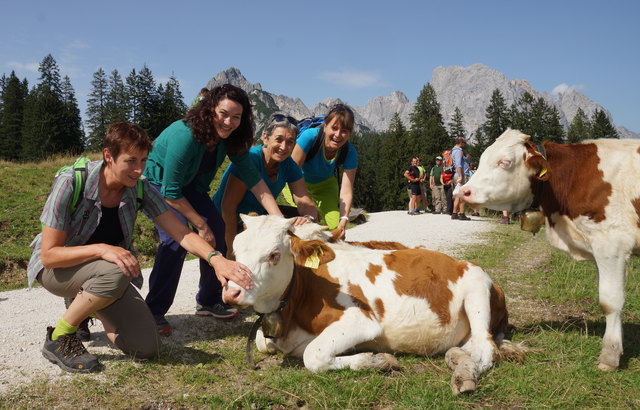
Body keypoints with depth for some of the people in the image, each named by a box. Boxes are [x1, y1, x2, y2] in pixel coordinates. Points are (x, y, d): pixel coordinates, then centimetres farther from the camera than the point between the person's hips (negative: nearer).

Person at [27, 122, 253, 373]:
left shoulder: (141, 189, -13)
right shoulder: (71, 183, -25)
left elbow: (182, 234, -16)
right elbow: (49, 255, -24)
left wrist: (216, 258, -35)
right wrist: (101, 249, -40)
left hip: (107, 271, 5)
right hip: (57, 268, -4)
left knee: (146, 348, -7)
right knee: (113, 274, -38)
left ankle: (86, 305, 19)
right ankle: (58, 338, -13)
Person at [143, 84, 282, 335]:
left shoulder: (231, 138, -17)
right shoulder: (185, 135, -36)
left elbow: (254, 180, -16)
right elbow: (171, 192, -30)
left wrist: (279, 219, -25)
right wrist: (201, 225, -24)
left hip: (191, 185, 7)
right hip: (157, 183, -6)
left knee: (217, 233, -7)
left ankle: (208, 301, 10)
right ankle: (154, 312, -17)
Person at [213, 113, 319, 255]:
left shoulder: (289, 165, -7)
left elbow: (304, 201, -11)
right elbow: (228, 206, -28)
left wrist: (309, 217, -36)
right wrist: (232, 249, -29)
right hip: (226, 224, -6)